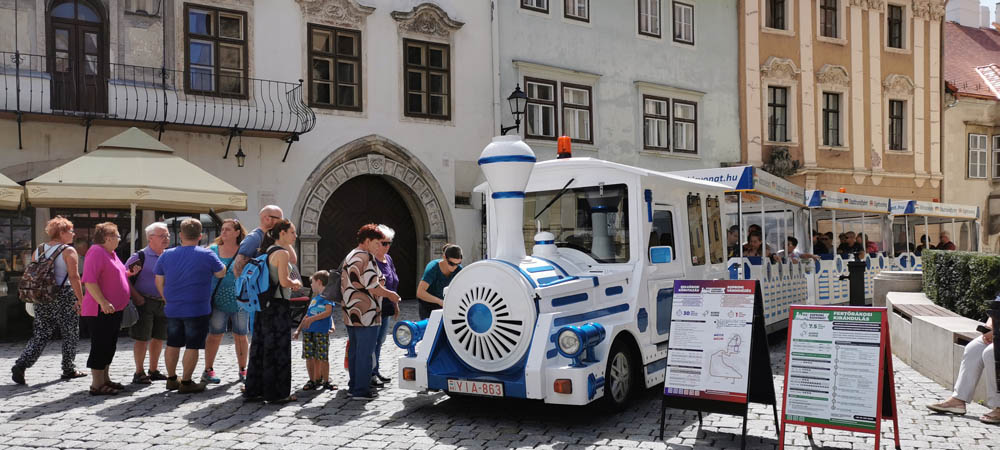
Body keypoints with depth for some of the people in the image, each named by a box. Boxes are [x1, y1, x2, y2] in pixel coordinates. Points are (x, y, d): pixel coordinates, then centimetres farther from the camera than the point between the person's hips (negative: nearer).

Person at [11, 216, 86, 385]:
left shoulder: (39, 250, 10)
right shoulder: (68, 251, -8)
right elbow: (74, 277, -14)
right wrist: (81, 300, -12)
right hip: (64, 297, -6)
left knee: (40, 335, 11)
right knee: (70, 335, 8)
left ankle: (21, 365, -4)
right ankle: (69, 370, 15)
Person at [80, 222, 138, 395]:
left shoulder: (110, 253, 17)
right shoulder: (96, 252, -14)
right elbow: (89, 281, -23)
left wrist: (128, 273, 11)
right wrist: (103, 302, -29)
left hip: (114, 309, 10)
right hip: (101, 310, -10)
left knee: (109, 346, 15)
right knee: (100, 346, -4)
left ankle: (105, 379, 25)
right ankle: (97, 385, 1)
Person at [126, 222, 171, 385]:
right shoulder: (140, 256, -7)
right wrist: (136, 297, -15)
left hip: (164, 303, 6)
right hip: (144, 303, -6)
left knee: (159, 338, 13)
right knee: (142, 338, -1)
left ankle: (154, 370, 26)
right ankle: (139, 373, 10)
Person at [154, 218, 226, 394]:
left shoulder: (166, 255, 3)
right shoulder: (207, 255, -11)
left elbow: (159, 282, 9)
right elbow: (221, 273, 3)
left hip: (172, 309, 5)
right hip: (197, 310, -5)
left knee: (173, 344, 16)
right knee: (192, 346, 2)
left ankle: (171, 379, 25)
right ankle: (186, 383, 5)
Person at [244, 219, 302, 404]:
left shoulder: (269, 251, 14)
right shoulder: (281, 252, -13)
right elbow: (284, 281, -18)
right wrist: (295, 283, -4)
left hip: (264, 304, 9)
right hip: (277, 305, -9)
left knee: (260, 347, 12)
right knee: (278, 349, -2)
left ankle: (253, 391, 18)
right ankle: (276, 393, 4)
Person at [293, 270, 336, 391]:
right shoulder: (314, 298, 21)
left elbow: (328, 312, -15)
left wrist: (312, 319, -19)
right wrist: (298, 330, 21)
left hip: (322, 332, -7)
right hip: (308, 331, 7)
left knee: (323, 358, -3)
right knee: (309, 357, 6)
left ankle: (326, 382, 7)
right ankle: (312, 381, 16)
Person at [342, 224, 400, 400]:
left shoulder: (349, 257, 18)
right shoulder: (366, 257, -14)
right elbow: (373, 286, -19)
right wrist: (390, 294, -4)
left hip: (351, 313, 10)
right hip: (366, 314, -10)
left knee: (354, 351, 14)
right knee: (365, 353, -4)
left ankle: (353, 387, 21)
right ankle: (362, 390, -1)